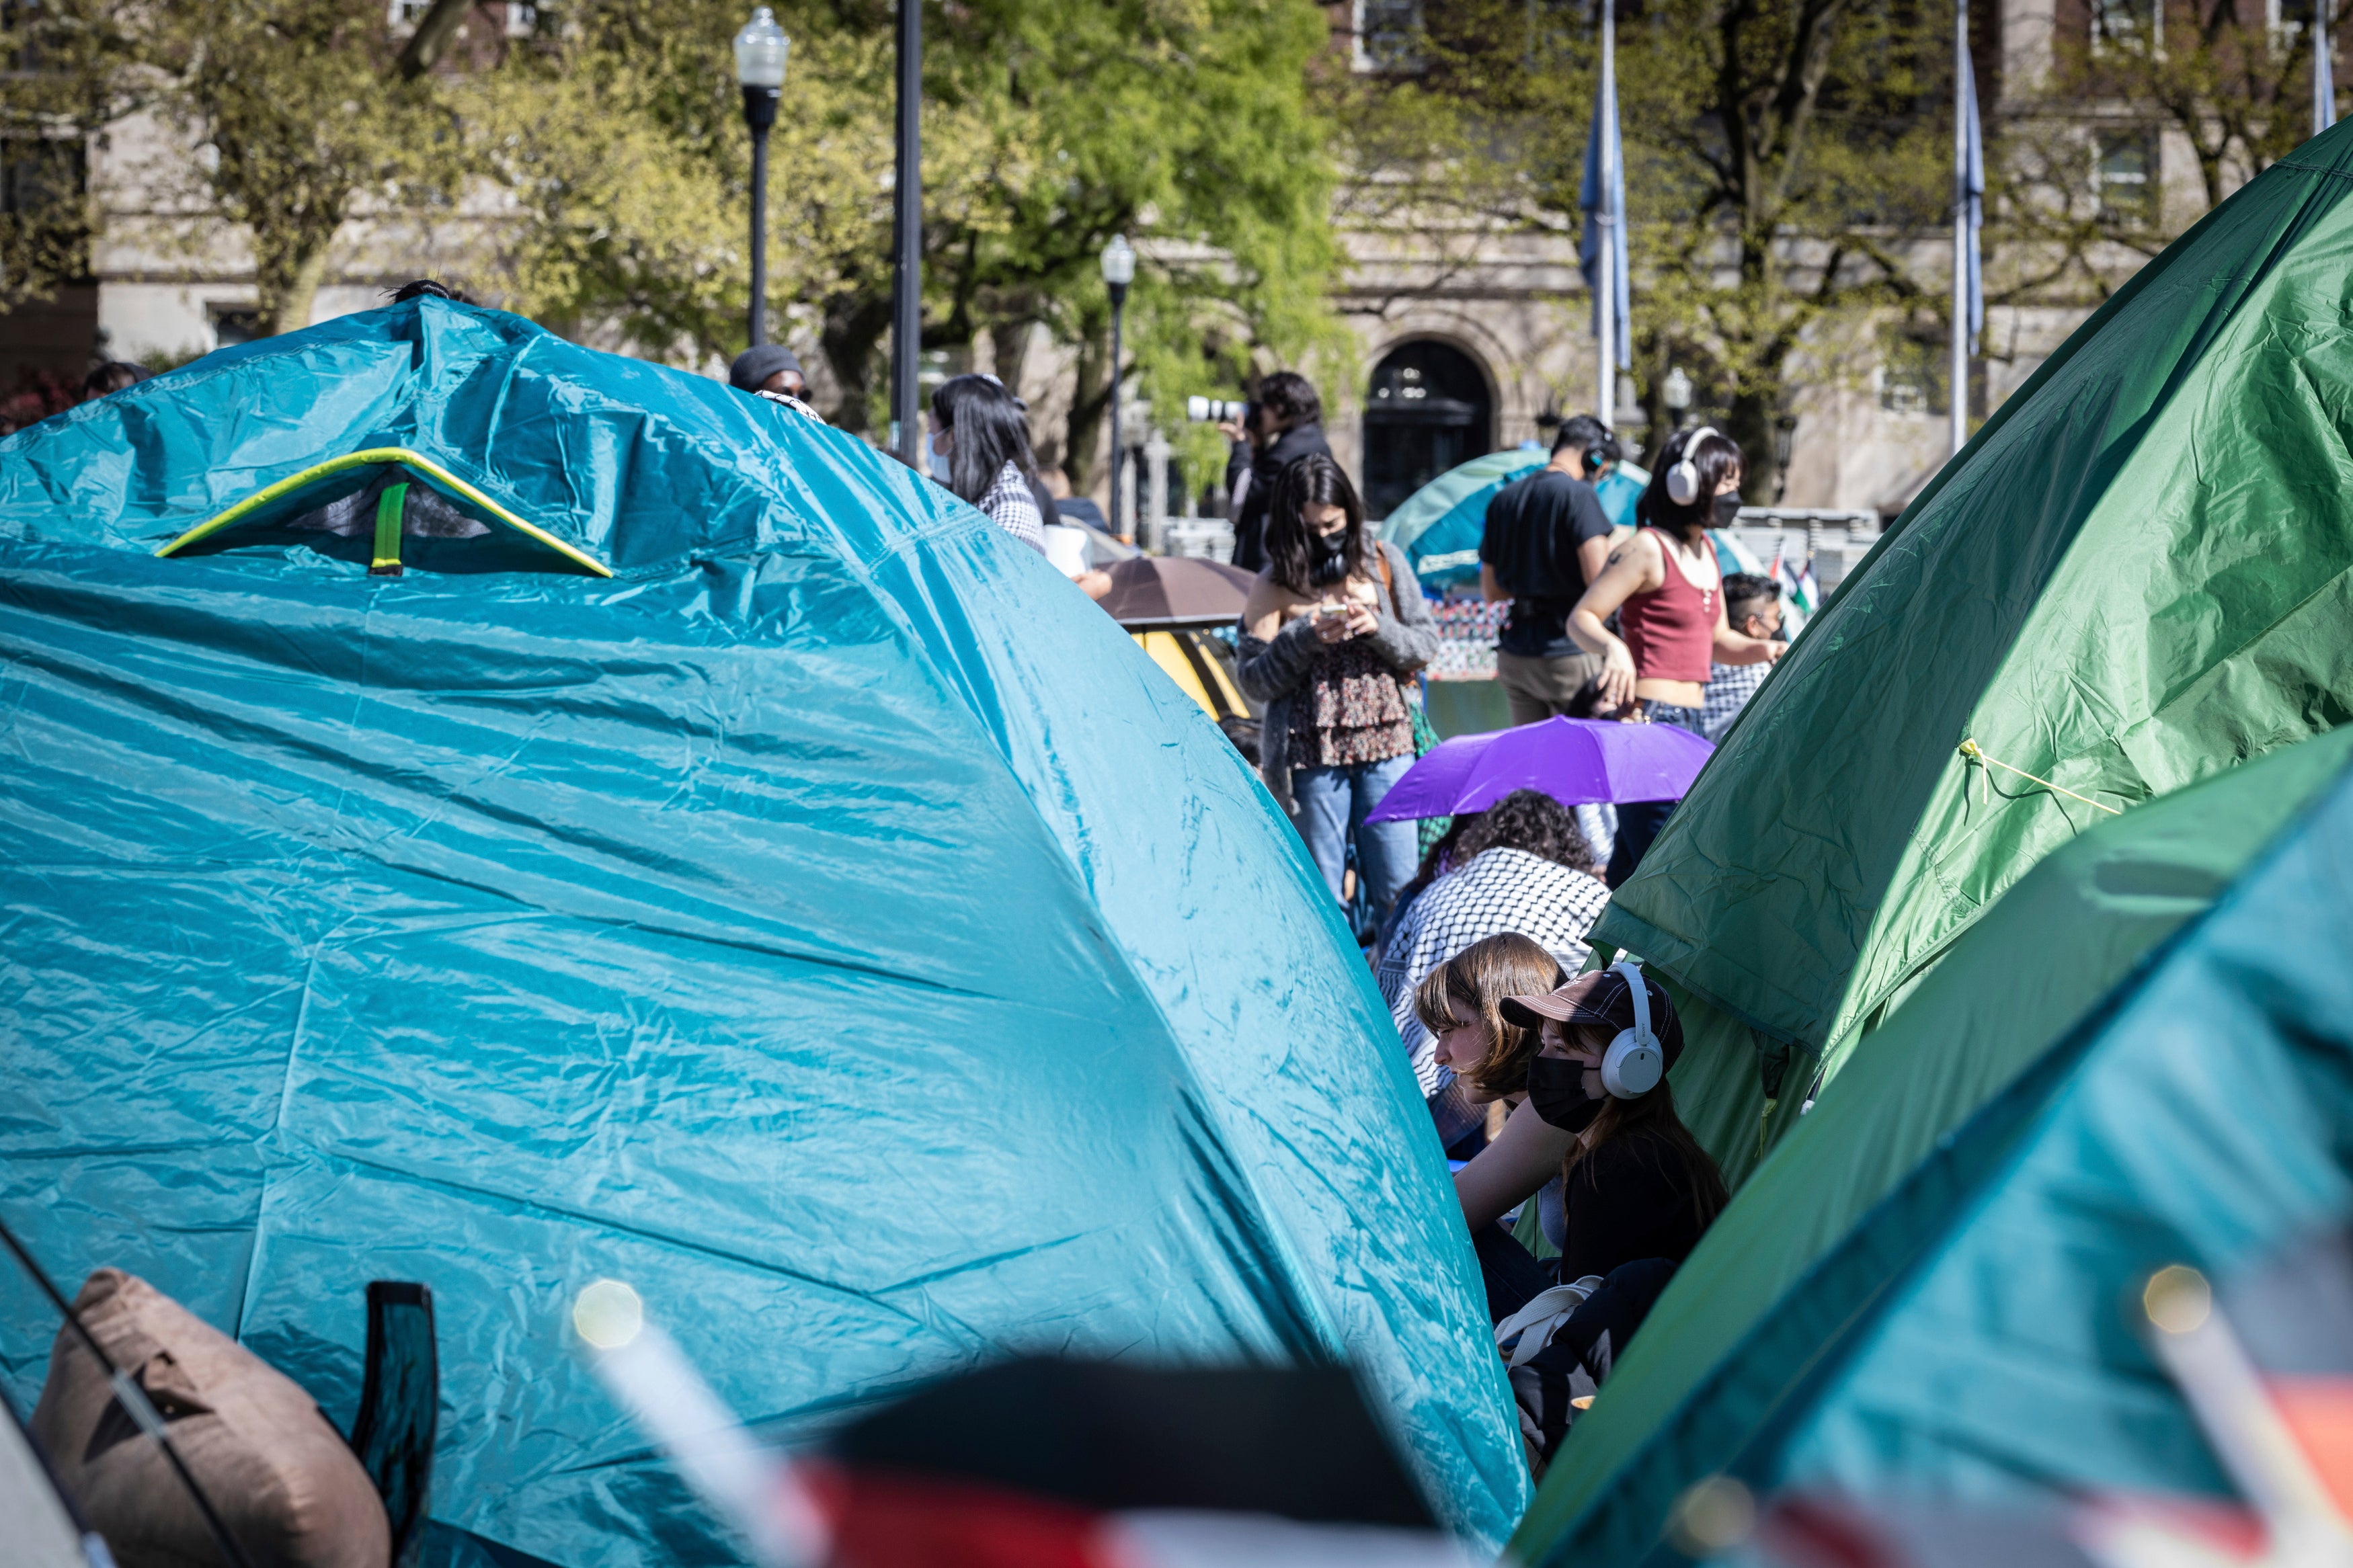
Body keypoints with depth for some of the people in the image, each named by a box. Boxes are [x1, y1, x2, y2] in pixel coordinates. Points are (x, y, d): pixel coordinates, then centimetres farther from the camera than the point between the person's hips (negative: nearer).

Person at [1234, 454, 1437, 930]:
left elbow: (1427, 644, 8)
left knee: (1398, 886, 1)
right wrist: (1305, 637, -17)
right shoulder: (1274, 585, 0)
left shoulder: (1384, 563, 7)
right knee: (1320, 893, 1)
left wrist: (1379, 630, -11)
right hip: (1313, 751, -2)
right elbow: (1253, 677, -2)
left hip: (1387, 744, 2)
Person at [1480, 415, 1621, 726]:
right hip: (1568, 653, -7)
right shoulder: (1578, 494, -11)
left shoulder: (1504, 498, 12)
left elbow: (1490, 591, 16)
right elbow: (1599, 579, -19)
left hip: (1513, 656, 7)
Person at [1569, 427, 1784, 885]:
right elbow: (1581, 619, -10)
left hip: (1689, 722, 9)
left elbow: (1717, 640, 25)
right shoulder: (1647, 550, -9)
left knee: (1629, 869, 10)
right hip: (1648, 721, -9)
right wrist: (1613, 649, -30)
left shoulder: (1705, 550, 17)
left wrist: (1761, 649, 5)